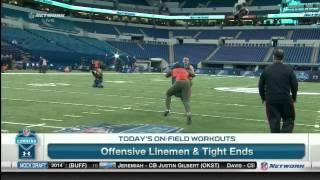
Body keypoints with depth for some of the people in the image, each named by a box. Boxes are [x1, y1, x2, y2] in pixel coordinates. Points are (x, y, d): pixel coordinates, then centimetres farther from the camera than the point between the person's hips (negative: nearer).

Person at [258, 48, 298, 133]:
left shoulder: (266, 70, 3)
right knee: (288, 121, 9)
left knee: (274, 123, 7)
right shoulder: (289, 70, -2)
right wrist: (294, 97, 13)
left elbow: (261, 86, 7)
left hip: (271, 101, 2)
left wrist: (264, 99, 18)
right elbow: (295, 85, -1)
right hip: (286, 100, -1)